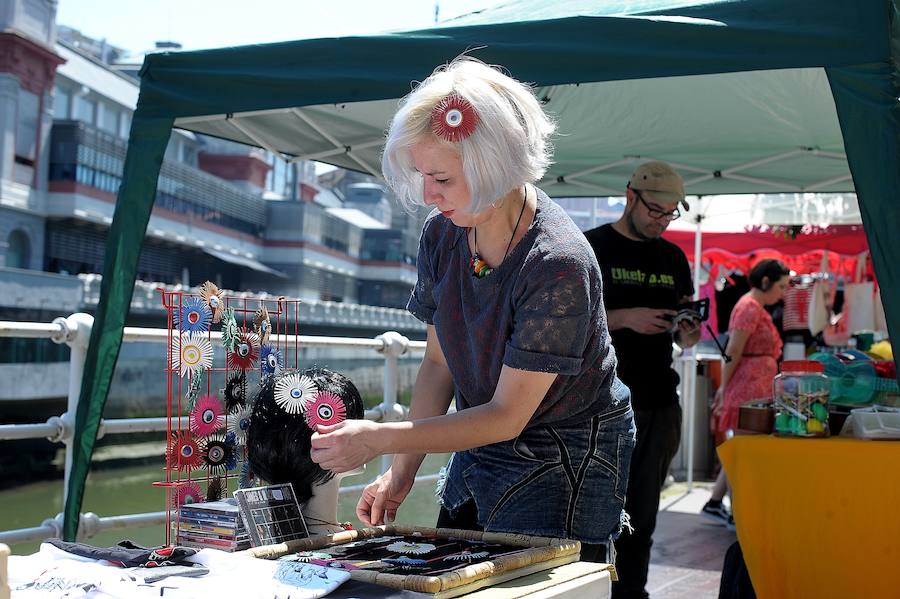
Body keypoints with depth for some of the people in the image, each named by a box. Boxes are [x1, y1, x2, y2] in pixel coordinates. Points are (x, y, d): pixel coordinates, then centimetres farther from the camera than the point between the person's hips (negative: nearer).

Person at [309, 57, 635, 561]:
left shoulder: (559, 264, -28)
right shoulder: (442, 236, -6)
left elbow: (507, 416, -24)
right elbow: (438, 363, 3)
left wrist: (382, 439, -27)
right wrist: (402, 471, -3)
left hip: (566, 462, -6)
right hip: (477, 447, 6)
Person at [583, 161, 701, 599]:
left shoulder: (673, 258, 16)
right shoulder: (591, 248, -1)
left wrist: (686, 335, -3)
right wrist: (625, 317, -19)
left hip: (660, 405, 6)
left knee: (641, 520, 10)